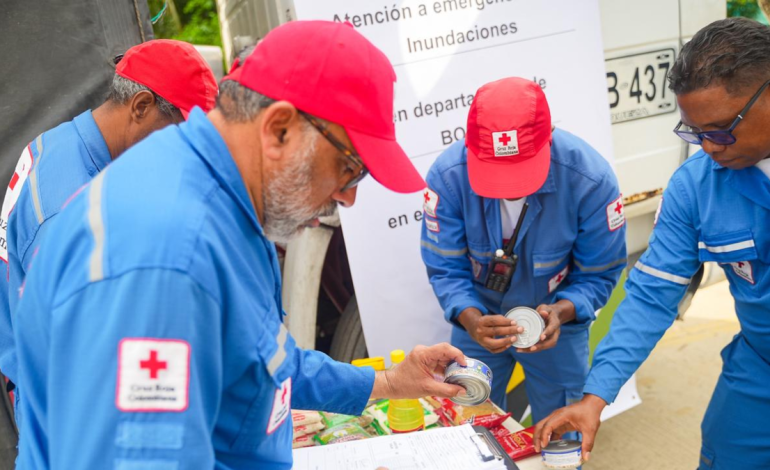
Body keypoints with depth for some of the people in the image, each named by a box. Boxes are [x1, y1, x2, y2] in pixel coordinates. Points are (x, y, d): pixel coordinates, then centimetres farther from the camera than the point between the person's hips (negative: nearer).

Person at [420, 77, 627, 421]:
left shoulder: (591, 179, -28)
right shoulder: (447, 175, -26)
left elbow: (599, 274, -15)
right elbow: (446, 268, -17)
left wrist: (561, 312, -34)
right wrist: (471, 320, -36)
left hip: (556, 320, 0)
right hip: (479, 317, 1)